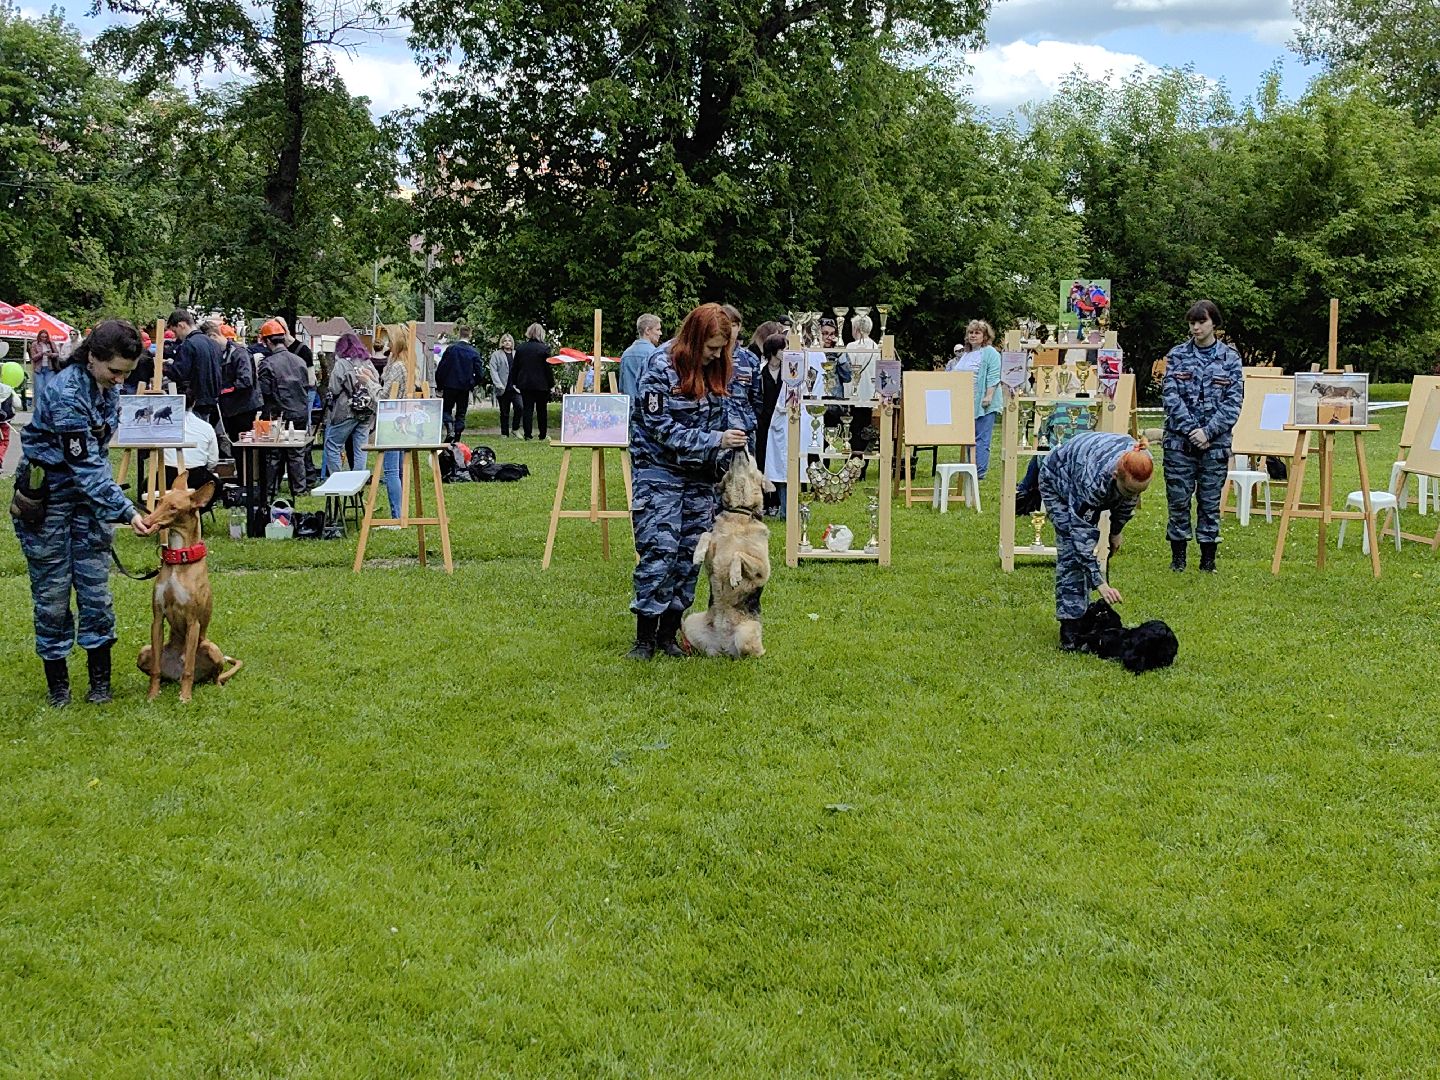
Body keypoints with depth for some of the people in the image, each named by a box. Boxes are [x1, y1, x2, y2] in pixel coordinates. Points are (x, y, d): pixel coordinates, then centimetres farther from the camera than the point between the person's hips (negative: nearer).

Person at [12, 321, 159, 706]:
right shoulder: (66, 393, -26)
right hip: (45, 496, -6)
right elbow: (84, 465, -27)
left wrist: (114, 507, 12)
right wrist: (127, 512, -29)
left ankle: (100, 680, 12)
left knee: (95, 586, 5)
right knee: (52, 590, 2)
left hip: (88, 492, 7)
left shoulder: (107, 387, -1)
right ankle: (57, 682, 14)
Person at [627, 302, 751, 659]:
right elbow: (663, 429, -17)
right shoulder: (660, 366, -14)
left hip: (701, 476, 6)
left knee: (690, 555, 5)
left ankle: (668, 634, 14)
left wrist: (725, 461, 1)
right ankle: (645, 637, -3)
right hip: (660, 472, -6)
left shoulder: (720, 369, 5)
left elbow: (726, 420, 15)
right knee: (659, 553, -11)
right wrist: (715, 441, -21)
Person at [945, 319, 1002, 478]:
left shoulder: (990, 353, -4)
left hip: (982, 404, -8)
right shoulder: (964, 354, 21)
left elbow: (993, 377, -12)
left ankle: (980, 471, -9)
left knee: (981, 438, -9)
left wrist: (988, 396, -20)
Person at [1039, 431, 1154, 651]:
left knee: (1085, 545, 3)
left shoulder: (1142, 465, -29)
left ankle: (1080, 613, 11)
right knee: (1071, 552, -14)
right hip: (1057, 481, -6)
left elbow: (1127, 499, -4)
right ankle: (1069, 626, -14)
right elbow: (1081, 534, -38)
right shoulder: (1095, 478, -45)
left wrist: (1116, 531, 6)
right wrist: (1100, 583, -39)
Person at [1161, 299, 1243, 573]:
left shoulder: (1230, 358, 3)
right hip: (1179, 440, 0)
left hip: (1215, 442, 0)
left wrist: (1208, 431, -12)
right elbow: (1170, 396, -3)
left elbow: (1233, 401, -2)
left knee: (1210, 502, 5)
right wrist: (1190, 429, -13)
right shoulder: (1177, 355, 4)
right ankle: (1178, 557, 14)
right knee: (1178, 500, 4)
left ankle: (1208, 559, 14)